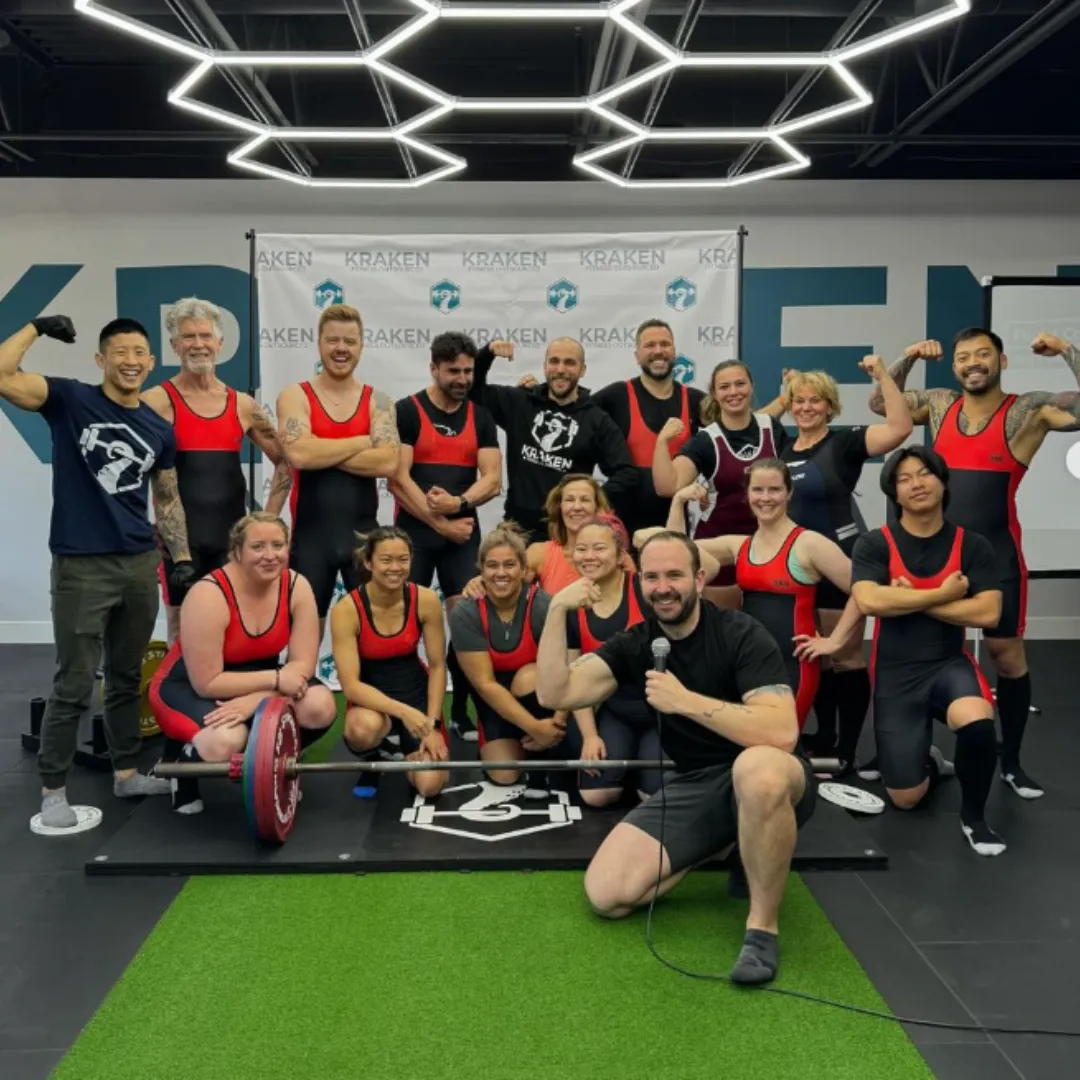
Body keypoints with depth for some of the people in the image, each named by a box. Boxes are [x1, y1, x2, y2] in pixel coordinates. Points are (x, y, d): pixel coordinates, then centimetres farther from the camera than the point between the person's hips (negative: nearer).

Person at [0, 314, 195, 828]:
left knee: (127, 677, 16)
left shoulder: (159, 429, 8)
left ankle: (126, 773, 29)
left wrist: (182, 557, 9)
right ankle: (52, 791, 12)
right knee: (74, 684, -1)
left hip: (140, 564, 5)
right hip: (81, 566, -5)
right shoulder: (69, 399, -5)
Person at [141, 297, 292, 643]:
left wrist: (269, 518, 9)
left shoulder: (243, 406, 8)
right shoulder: (157, 402, -6)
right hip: (179, 538, -4)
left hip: (232, 538, 4)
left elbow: (285, 460, 17)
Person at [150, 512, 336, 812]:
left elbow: (302, 664, -15)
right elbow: (207, 683, -27)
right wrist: (275, 679, -30)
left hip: (255, 675, 5)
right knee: (226, 742, -36)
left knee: (321, 708, -23)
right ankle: (179, 762, 3)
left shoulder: (297, 587, -16)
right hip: (188, 684, -4)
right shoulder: (208, 596, -29)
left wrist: (254, 700, -30)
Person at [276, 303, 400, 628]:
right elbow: (299, 454, -20)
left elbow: (388, 463, -13)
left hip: (364, 532, 1)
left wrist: (322, 453, -14)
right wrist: (361, 442, -10)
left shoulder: (378, 401, 4)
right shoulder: (295, 396, -1)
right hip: (310, 533, -1)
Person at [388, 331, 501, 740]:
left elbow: (492, 479, 1)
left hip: (464, 532, 3)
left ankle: (461, 713, 10)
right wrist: (441, 524, -11)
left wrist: (458, 502, -18)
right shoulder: (406, 412, -3)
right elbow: (397, 478, -10)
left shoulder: (480, 417, 9)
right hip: (414, 532, -3)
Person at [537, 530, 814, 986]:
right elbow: (554, 694, -10)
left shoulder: (741, 635, -16)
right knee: (606, 895, -11)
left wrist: (685, 700, -31)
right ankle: (725, 844, 12)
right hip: (692, 786, 5)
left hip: (766, 782, -5)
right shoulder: (635, 644, 0)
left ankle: (762, 927, -20)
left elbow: (782, 733, -29)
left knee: (757, 769, -43)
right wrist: (557, 608, -19)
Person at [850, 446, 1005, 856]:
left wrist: (913, 599, -16)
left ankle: (973, 815, -5)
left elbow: (988, 613, -13)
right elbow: (870, 601, -23)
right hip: (895, 674, 0)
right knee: (905, 799, 1)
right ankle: (926, 764, 41)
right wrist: (942, 593, -18)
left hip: (950, 664, 0)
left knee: (977, 722, -36)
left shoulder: (973, 545, -2)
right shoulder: (873, 544, -6)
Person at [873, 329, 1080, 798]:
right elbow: (880, 404, 17)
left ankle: (1011, 761, 21)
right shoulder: (939, 404, 6)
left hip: (996, 553, -3)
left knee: (1006, 652, 6)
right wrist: (908, 358, 5)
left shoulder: (1028, 410, -6)